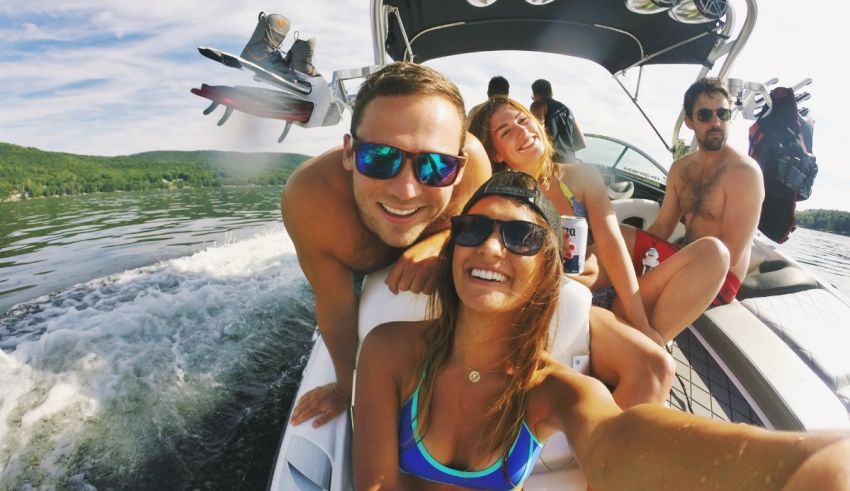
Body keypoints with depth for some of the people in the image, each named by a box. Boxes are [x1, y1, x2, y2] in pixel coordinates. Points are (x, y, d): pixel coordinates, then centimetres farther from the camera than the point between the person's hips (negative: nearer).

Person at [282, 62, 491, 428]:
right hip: (360, 274, 0)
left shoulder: (471, 159, -44)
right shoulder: (308, 200, -45)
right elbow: (336, 308, -28)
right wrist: (346, 387, -10)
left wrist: (444, 241, -44)